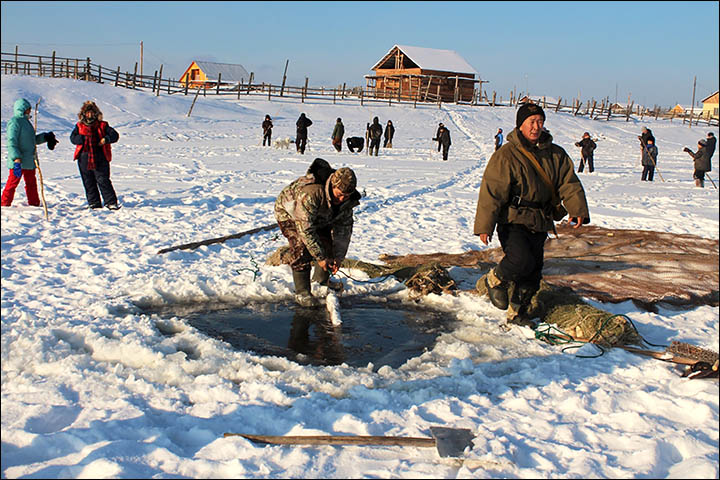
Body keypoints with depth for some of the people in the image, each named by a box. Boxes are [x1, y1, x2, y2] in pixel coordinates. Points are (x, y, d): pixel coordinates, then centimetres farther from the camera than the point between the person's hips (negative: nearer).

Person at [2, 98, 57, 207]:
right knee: (13, 183, -4)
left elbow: (33, 140, 27)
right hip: (18, 161, -9)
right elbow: (12, 142, -18)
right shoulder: (15, 122, -11)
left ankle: (34, 204, 22)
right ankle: (5, 204, 3)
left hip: (29, 161, 9)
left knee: (31, 183, 14)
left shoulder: (26, 121, 18)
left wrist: (45, 137, 14)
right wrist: (17, 159, -25)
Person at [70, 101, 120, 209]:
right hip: (84, 159, 3)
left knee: (103, 180, -8)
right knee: (88, 182, 7)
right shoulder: (79, 126, 11)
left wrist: (106, 139, -17)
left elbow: (115, 135, 1)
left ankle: (111, 202, -6)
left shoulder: (102, 125, 6)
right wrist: (84, 139, -16)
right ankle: (94, 203, 16)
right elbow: (73, 138, 0)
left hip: (100, 159, -3)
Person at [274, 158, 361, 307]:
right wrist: (320, 258, -35)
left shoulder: (346, 199, -23)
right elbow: (305, 229, -40)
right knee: (302, 247, -21)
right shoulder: (310, 194, -46)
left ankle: (321, 278, 26)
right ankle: (301, 292, -14)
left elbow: (344, 227, -13)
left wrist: (338, 256, -17)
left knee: (328, 242, 2)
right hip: (288, 212, -7)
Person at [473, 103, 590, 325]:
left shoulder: (556, 155, 7)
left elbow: (569, 184, 6)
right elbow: (491, 192, -11)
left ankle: (518, 313, 26)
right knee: (522, 261, -24)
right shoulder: (506, 155, -9)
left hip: (540, 224, 5)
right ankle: (495, 280, 7)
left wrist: (578, 210, -9)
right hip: (512, 222, -5)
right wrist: (485, 225, -15)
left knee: (533, 273, 8)